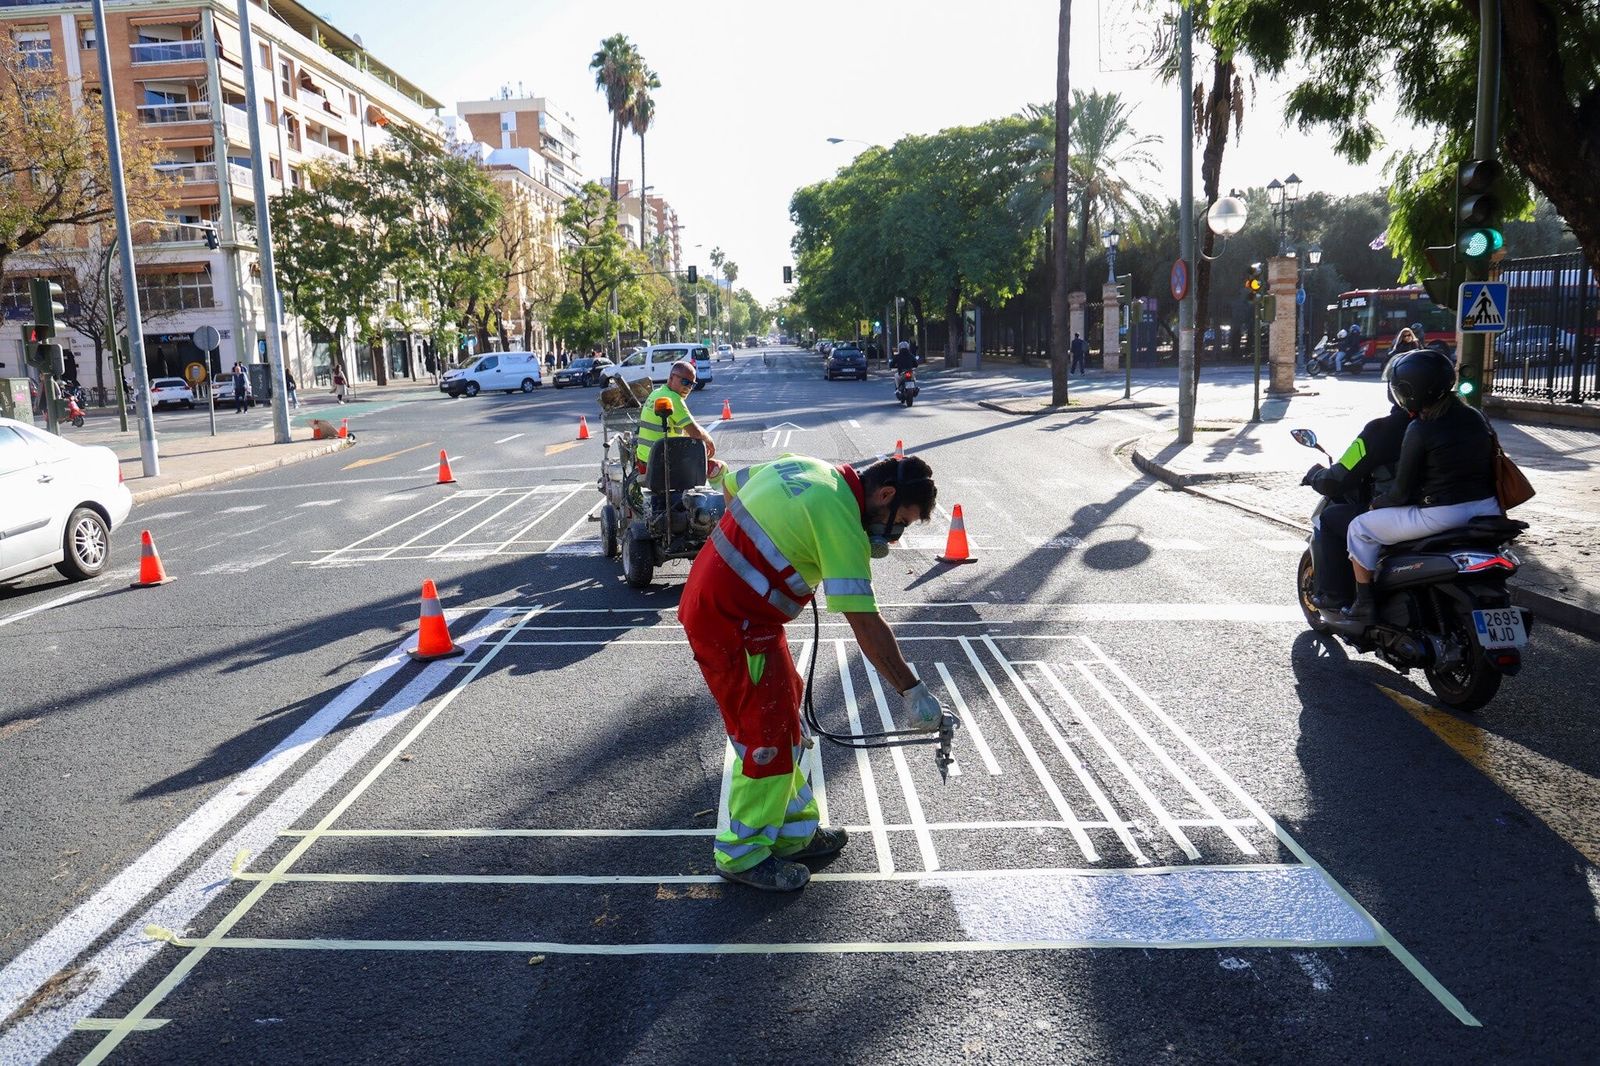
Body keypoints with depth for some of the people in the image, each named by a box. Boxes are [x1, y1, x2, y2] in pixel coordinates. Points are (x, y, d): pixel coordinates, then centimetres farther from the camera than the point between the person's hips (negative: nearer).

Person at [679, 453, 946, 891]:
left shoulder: (806, 466, 4)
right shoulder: (840, 521, -21)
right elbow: (866, 626, -22)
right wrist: (913, 692, -16)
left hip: (708, 600, 10)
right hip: (735, 627, -10)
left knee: (783, 722, 17)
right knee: (768, 738, 1)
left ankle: (794, 831, 30)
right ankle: (743, 854, 17)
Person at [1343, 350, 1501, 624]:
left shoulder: (1420, 430, -13)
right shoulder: (1476, 418, 8)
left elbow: (1403, 491, -10)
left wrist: (1377, 503, 9)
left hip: (1440, 516, -8)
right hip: (1486, 508, 8)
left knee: (1360, 529, 7)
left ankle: (1364, 604, 7)